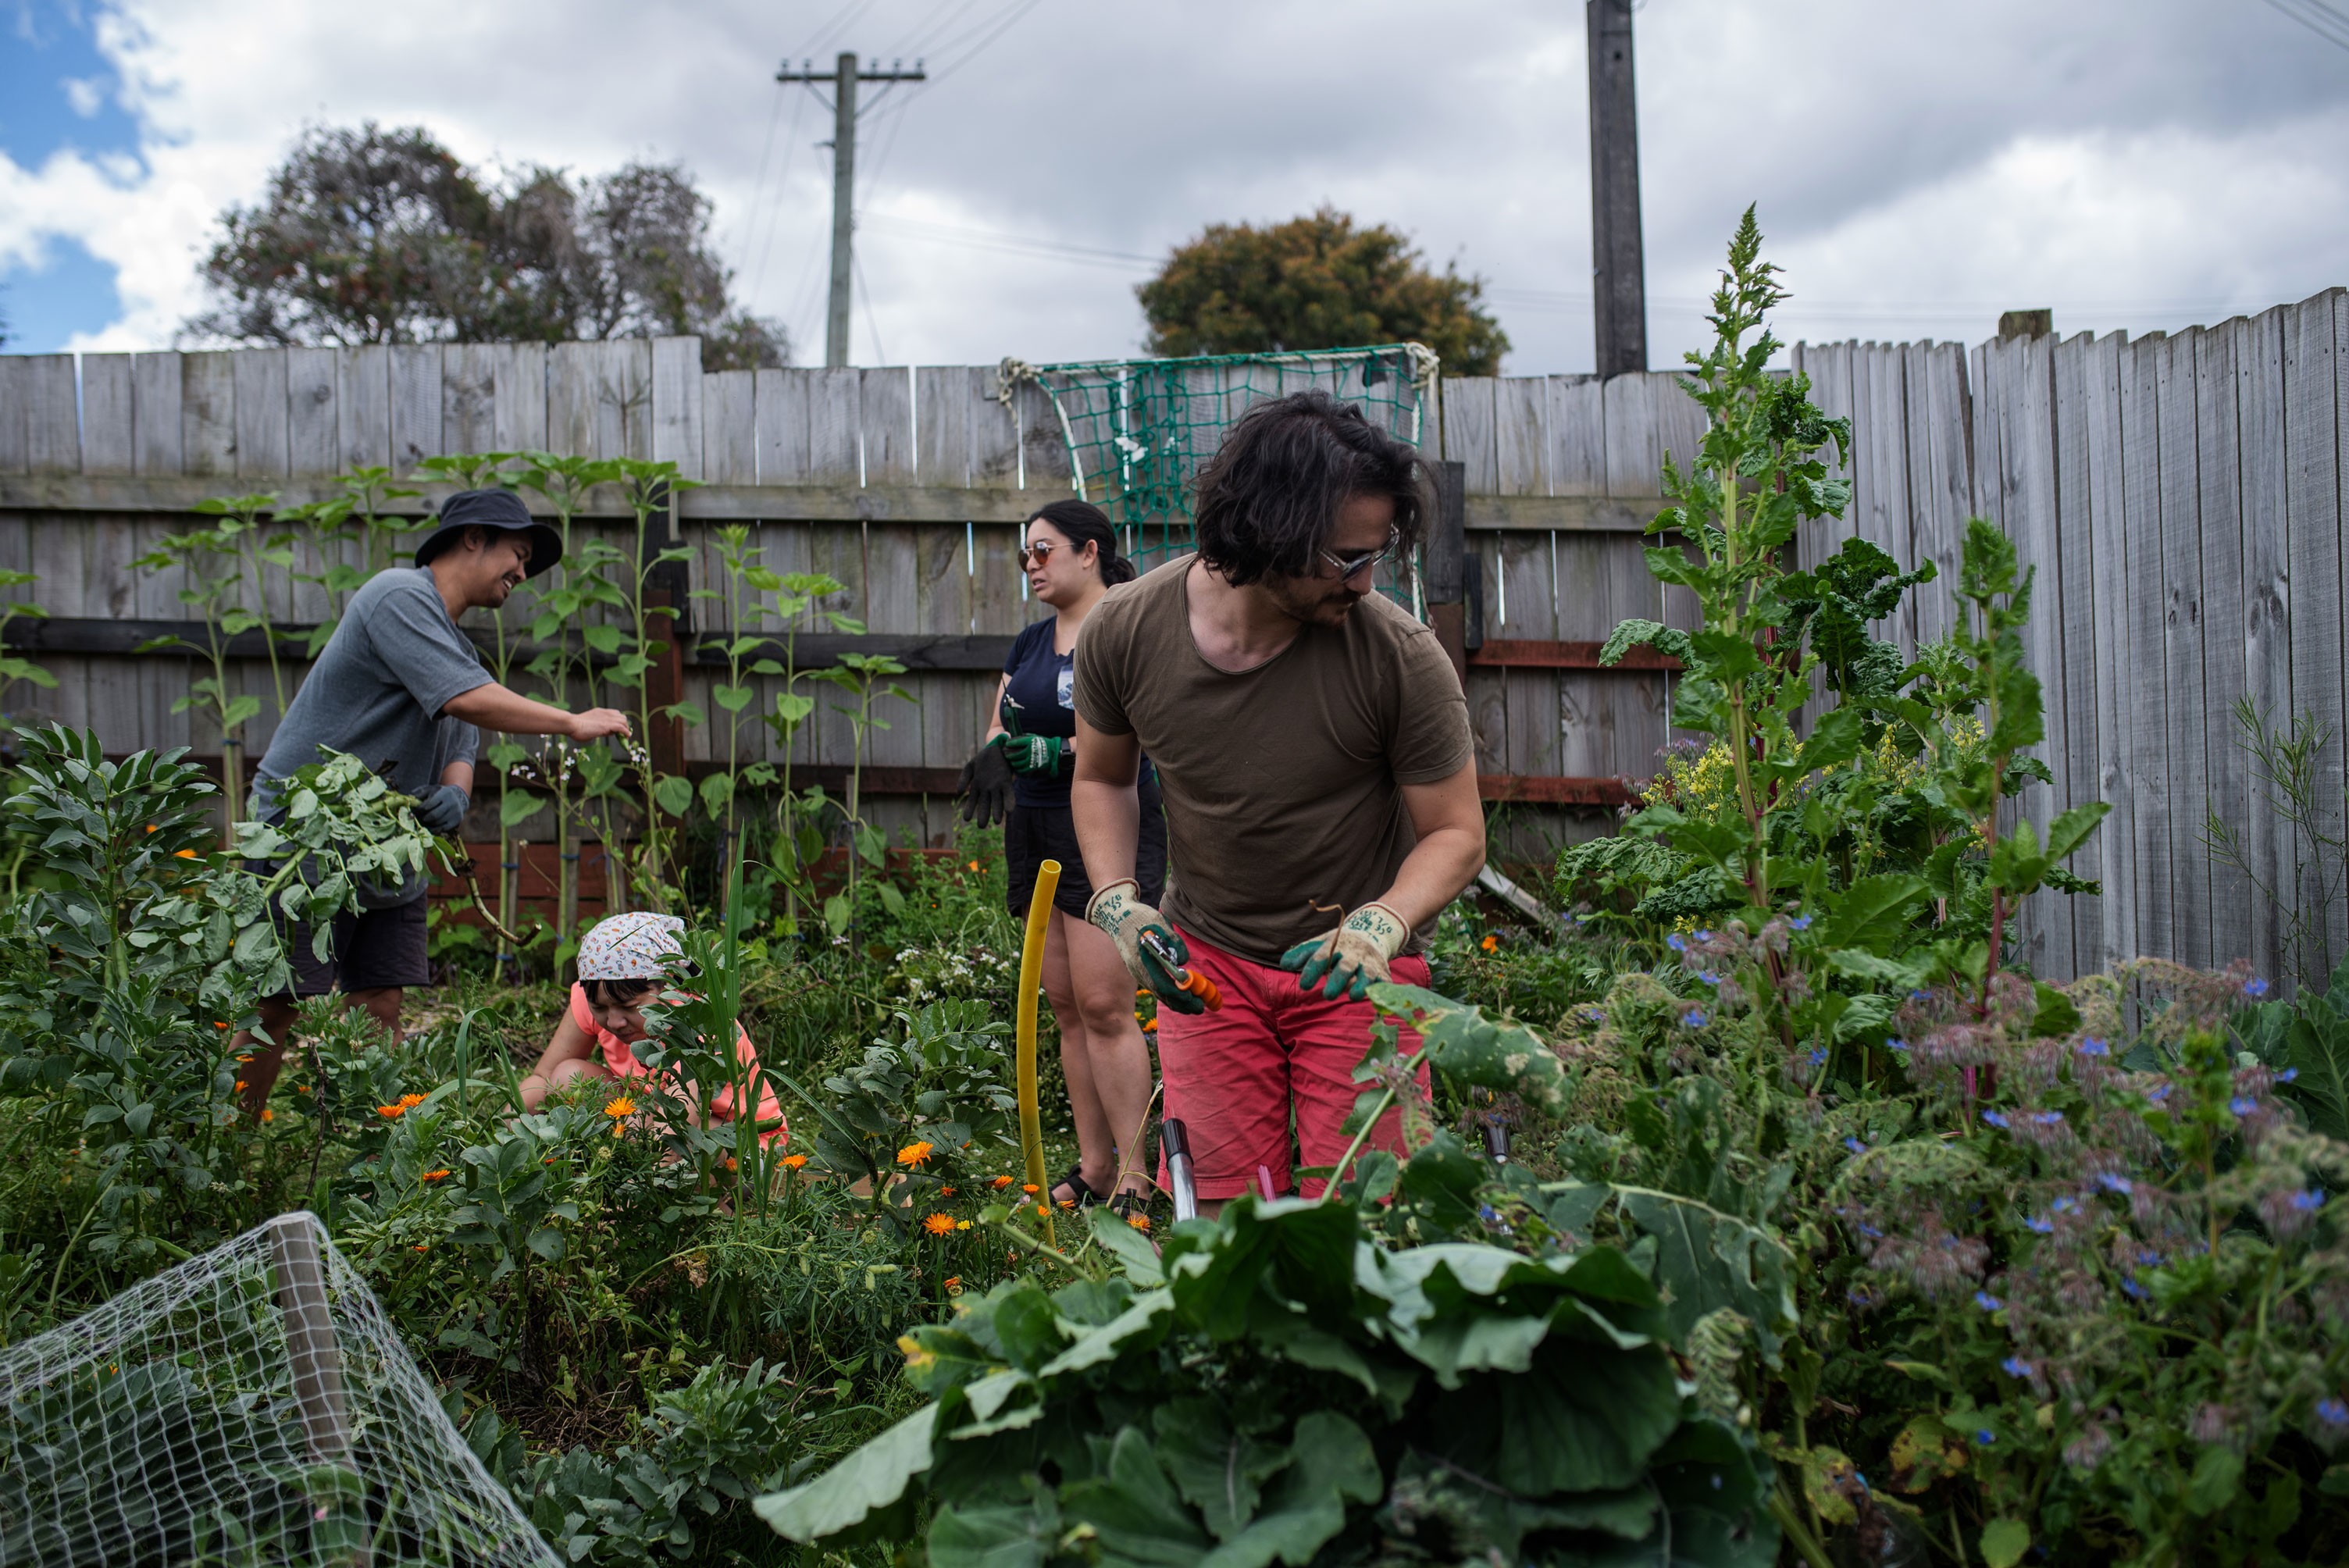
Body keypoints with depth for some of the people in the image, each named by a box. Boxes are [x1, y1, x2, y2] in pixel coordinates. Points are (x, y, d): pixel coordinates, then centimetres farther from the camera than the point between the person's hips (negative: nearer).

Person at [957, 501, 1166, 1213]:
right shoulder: (1030, 643, 17)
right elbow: (1001, 727, 13)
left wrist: (1052, 750, -24)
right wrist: (996, 752, -9)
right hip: (1036, 830, 8)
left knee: (1104, 1005, -10)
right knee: (1066, 1007, 9)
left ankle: (1133, 1176, -3)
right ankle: (1092, 1167, 16)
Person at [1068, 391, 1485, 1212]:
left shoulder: (1403, 657, -20)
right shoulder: (1124, 631, -12)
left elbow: (1456, 832, -8)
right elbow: (1101, 777, 8)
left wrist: (1383, 925, -26)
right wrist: (1115, 897, -8)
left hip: (1358, 966, -2)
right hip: (1206, 959, 2)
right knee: (1222, 1219, 2)